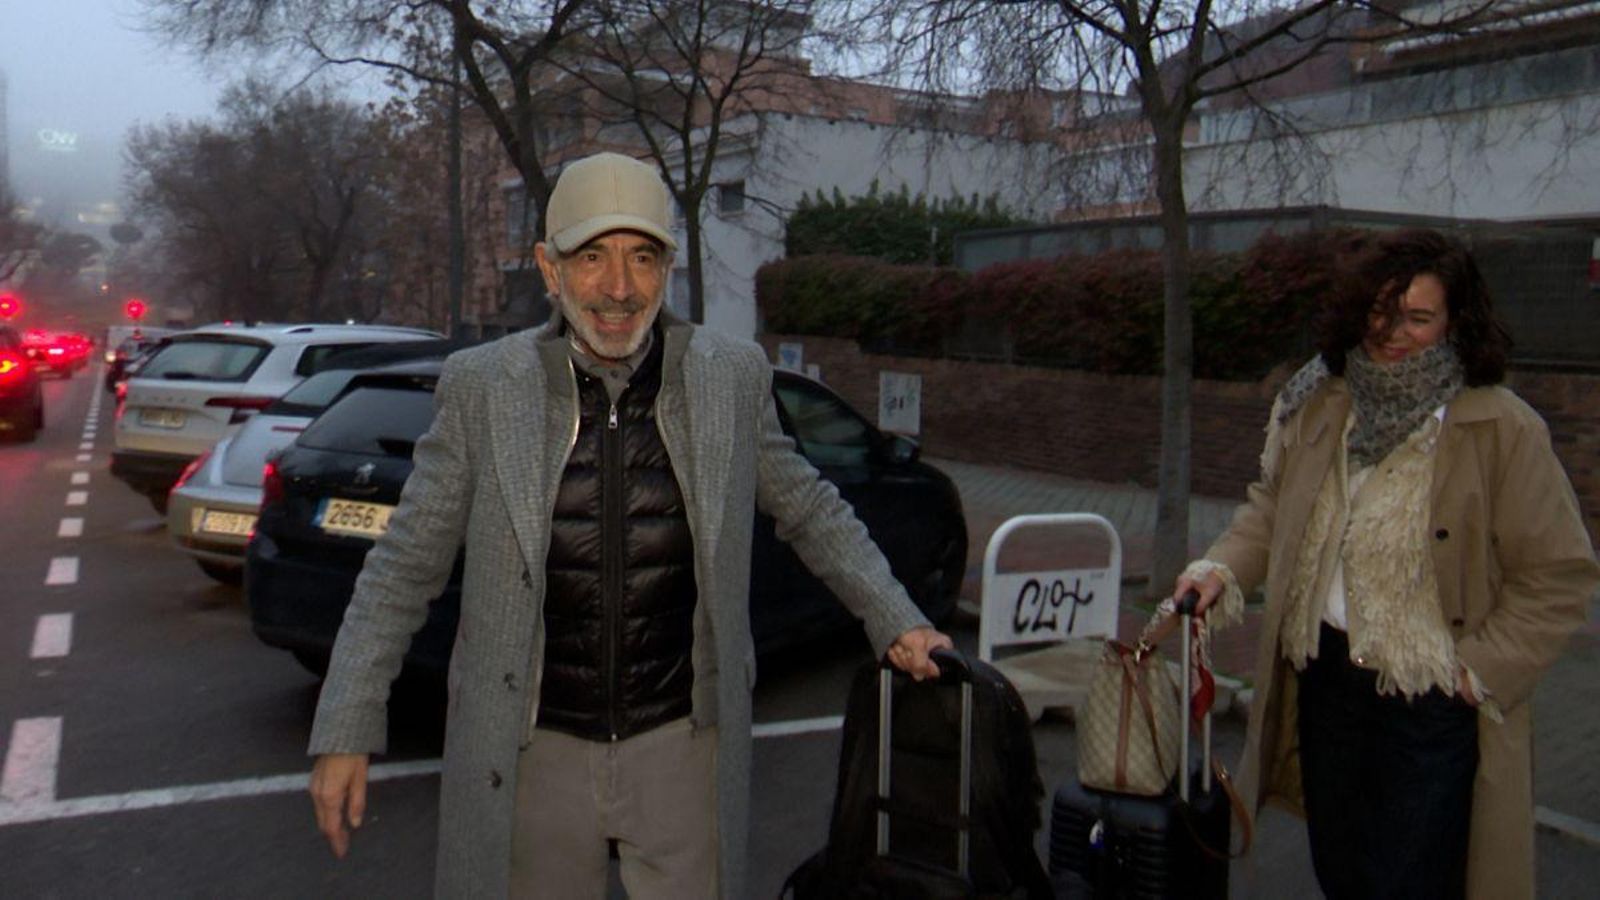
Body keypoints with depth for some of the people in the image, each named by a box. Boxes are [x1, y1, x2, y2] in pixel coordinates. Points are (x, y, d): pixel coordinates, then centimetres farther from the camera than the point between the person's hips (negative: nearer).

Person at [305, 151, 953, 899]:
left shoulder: (734, 377, -5)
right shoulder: (481, 387, -8)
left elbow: (808, 509, 11)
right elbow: (403, 566, -2)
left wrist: (893, 619, 5)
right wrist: (345, 732, -4)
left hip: (683, 746, 1)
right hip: (537, 754, 0)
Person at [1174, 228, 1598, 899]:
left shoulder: (1503, 429, -11)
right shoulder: (1318, 406, 3)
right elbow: (1272, 508, 15)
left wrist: (1483, 669, -12)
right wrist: (1224, 567, -2)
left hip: (1433, 698, -5)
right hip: (1324, 675, 5)